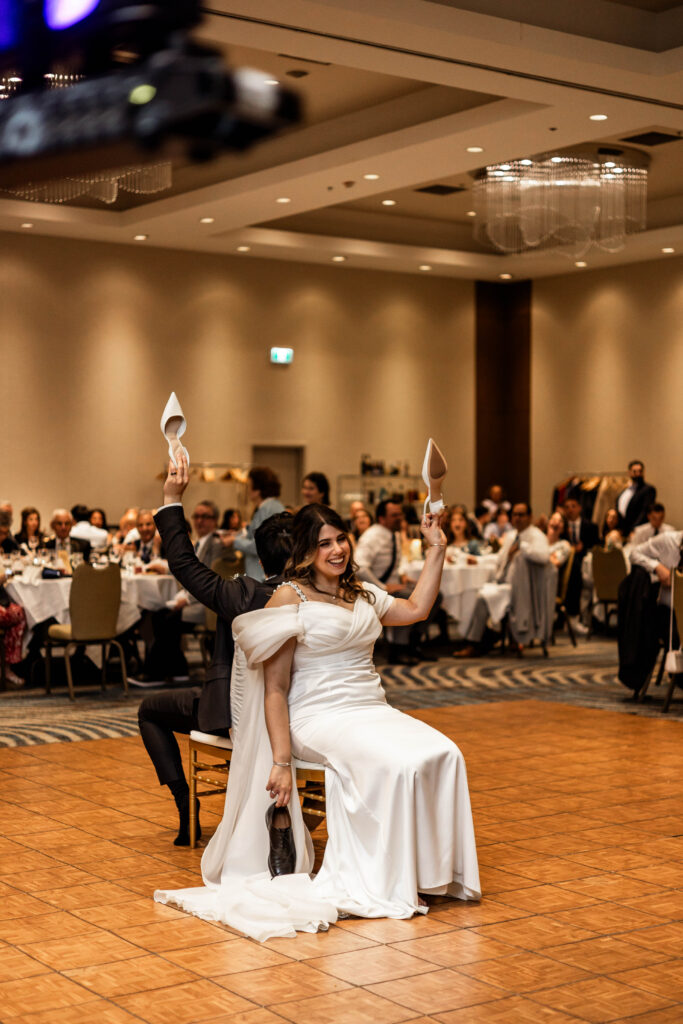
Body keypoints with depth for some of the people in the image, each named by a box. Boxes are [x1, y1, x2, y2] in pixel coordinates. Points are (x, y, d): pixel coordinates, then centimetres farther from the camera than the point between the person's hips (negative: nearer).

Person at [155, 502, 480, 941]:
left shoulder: (363, 593, 16)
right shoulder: (290, 598, -5)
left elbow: (417, 609, 33)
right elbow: (275, 688, -8)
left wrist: (436, 550, 25)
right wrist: (282, 762, -16)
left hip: (372, 709, 7)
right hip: (320, 717, -6)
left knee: (444, 755, -20)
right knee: (399, 765, -30)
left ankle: (433, 870, -12)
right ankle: (384, 883, -18)